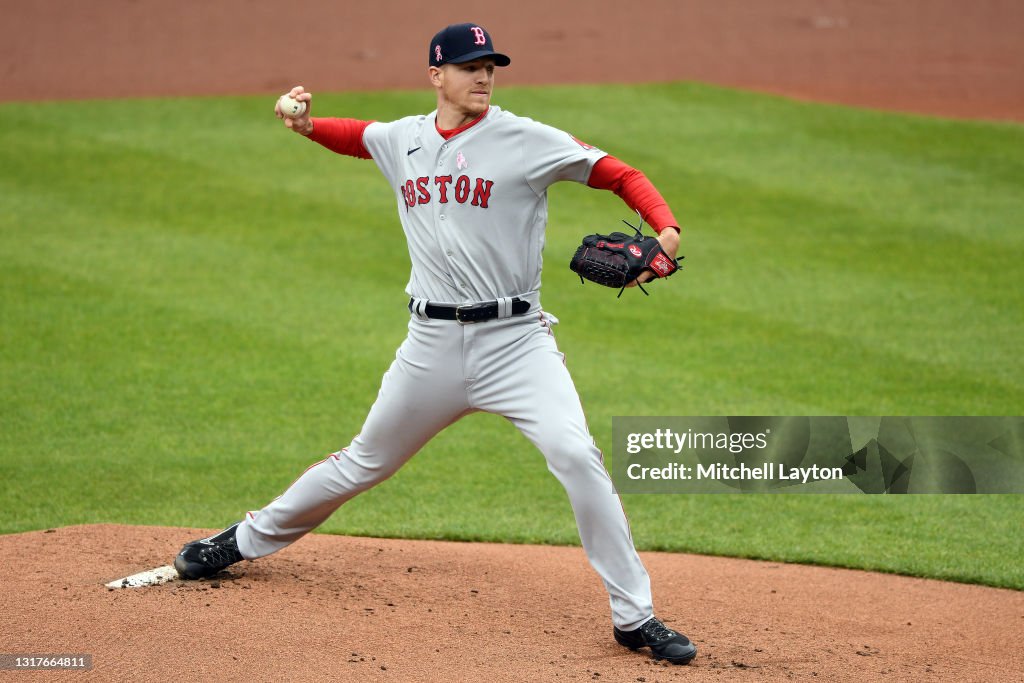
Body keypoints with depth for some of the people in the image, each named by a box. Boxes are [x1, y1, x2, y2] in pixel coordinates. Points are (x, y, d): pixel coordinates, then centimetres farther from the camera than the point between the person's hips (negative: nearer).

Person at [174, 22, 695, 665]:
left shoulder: (527, 141, -8)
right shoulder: (403, 140, 7)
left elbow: (622, 175, -10)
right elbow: (354, 134, 28)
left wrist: (666, 230, -28)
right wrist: (305, 124, 6)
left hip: (515, 340, -4)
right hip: (433, 343, 4)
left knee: (577, 456, -21)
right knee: (366, 461, 16)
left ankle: (635, 616, -12)